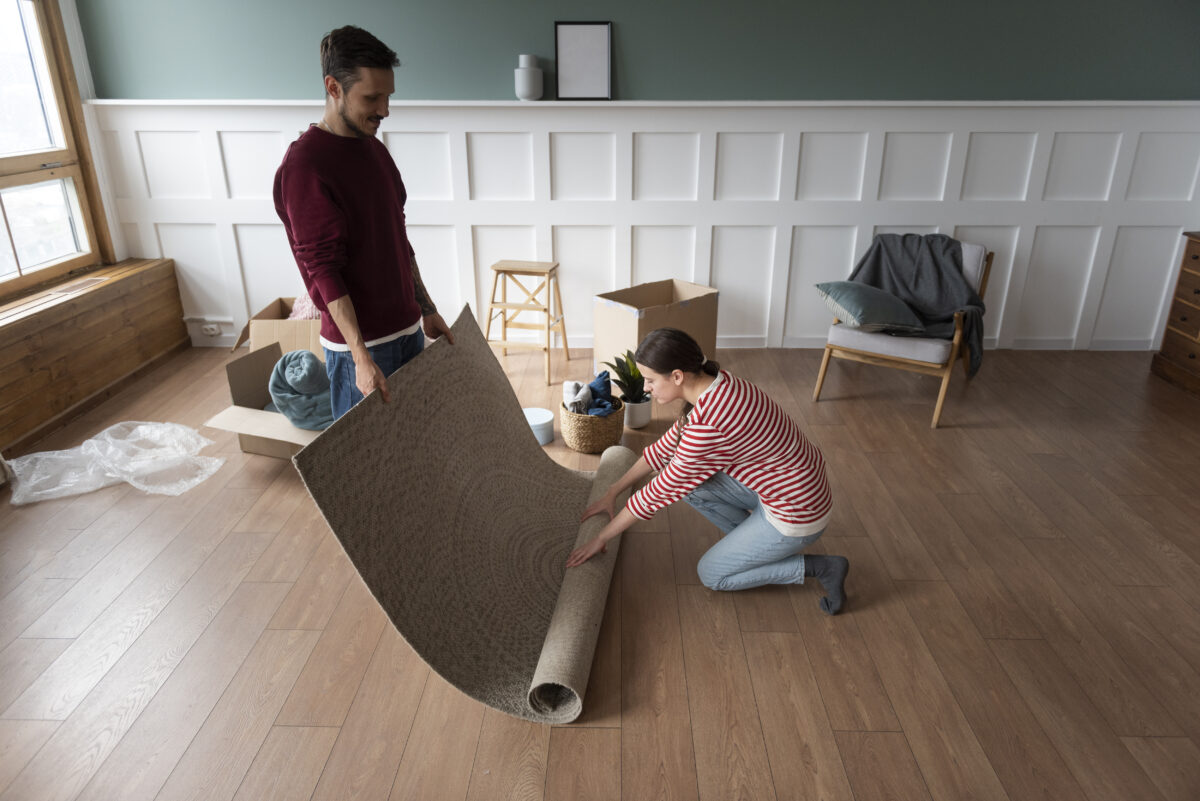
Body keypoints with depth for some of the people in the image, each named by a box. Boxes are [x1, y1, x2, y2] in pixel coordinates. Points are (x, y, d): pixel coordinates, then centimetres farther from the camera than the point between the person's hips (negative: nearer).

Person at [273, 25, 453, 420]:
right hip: (359, 343, -8)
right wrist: (361, 356, -27)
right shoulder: (303, 166, -18)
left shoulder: (375, 150, 9)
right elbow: (322, 270, -21)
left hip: (407, 328, 8)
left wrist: (427, 310, 15)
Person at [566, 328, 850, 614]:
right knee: (688, 479, 3)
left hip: (796, 511, -8)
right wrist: (612, 493, 9)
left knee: (711, 574, 8)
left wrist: (601, 538, -9)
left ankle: (821, 567, 6)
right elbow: (666, 448, 7)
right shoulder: (715, 385, -4)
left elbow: (660, 492, -22)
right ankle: (754, 539, 17)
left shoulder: (708, 425, -32)